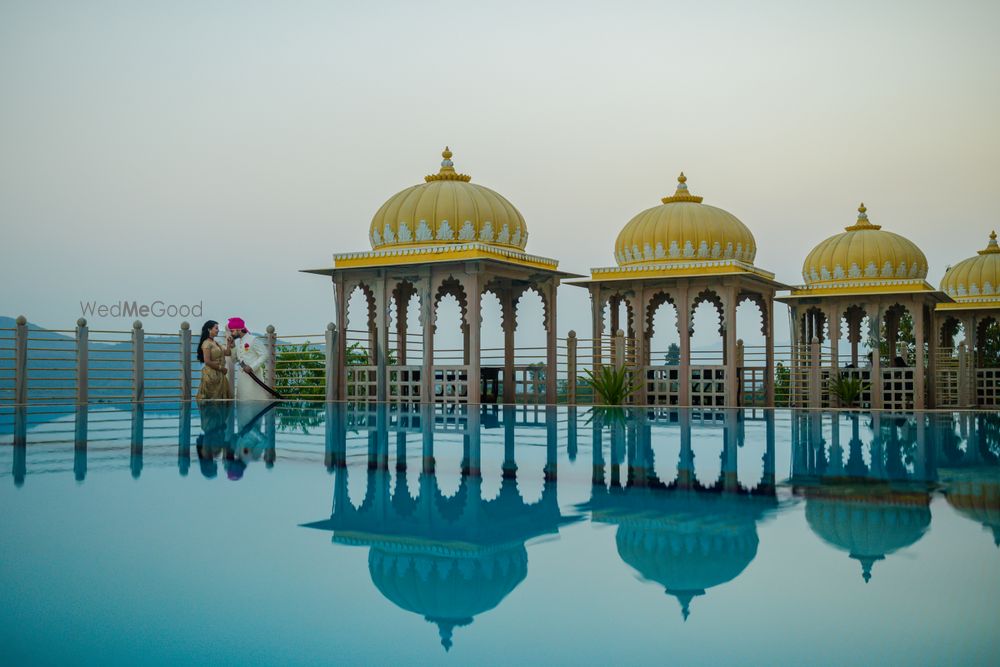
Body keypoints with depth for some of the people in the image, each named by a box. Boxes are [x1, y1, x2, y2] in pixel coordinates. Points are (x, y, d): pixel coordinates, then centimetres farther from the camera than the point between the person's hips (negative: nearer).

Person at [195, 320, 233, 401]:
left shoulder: (215, 343, 14)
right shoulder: (207, 343, -12)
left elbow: (227, 353, 12)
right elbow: (207, 361, -18)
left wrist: (229, 341, 8)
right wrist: (221, 368, -11)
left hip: (219, 375, 9)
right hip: (211, 375, -9)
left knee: (220, 398, 8)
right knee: (211, 398, -5)